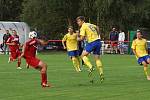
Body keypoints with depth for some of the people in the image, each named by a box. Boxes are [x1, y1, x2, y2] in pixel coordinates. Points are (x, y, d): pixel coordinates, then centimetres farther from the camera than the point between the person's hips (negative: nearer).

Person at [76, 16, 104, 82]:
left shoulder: (83, 27, -6)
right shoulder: (90, 24, 19)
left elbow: (82, 38, -12)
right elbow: (97, 27, 38)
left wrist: (78, 39, 9)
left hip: (92, 42, -8)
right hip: (98, 41, 8)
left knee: (83, 55, 0)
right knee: (97, 58, 10)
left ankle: (90, 67, -19)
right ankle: (101, 74, 2)